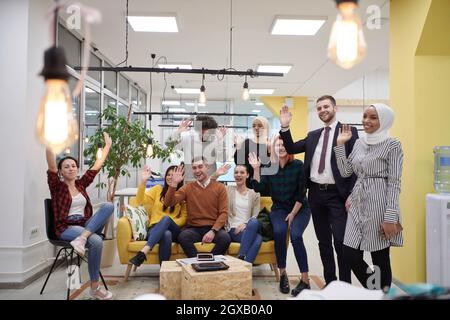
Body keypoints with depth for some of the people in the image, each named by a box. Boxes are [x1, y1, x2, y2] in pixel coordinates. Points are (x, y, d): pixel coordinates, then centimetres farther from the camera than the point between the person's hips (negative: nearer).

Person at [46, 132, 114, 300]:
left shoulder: (81, 184, 15)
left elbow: (97, 166, 19)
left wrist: (107, 145, 22)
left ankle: (82, 238, -34)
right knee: (96, 241, -34)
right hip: (66, 227, -5)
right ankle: (94, 288, -20)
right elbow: (51, 166, -14)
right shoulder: (57, 186, 2)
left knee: (108, 206, -20)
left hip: (85, 224, 5)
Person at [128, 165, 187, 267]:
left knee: (166, 219, -38)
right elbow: (140, 201, 4)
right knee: (166, 234, -38)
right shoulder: (158, 189, 15)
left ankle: (143, 252, -51)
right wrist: (143, 181, -8)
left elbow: (184, 217, 4)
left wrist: (170, 223, -13)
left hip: (174, 231, 0)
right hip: (155, 229, 1)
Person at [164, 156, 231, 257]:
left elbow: (223, 213, -1)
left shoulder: (219, 187, 5)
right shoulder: (188, 188, 9)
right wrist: (174, 183, -14)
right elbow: (168, 203, -1)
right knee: (183, 237, -33)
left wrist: (213, 231, -16)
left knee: (225, 238, -32)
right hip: (193, 228, 1)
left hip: (214, 228, 0)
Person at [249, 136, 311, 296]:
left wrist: (293, 214, -11)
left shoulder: (298, 165, -8)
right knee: (279, 232, -28)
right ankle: (282, 274, -12)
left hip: (300, 208, -1)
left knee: (295, 235, -27)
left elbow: (301, 193, -8)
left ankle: (305, 280, -17)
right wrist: (256, 169, -20)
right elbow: (259, 188, -10)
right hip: (279, 208, 2)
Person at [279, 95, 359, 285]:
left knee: (340, 242, -5)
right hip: (316, 193, 6)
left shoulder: (349, 131, -3)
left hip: (337, 195, -5)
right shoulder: (313, 135, 14)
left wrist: (352, 196, -13)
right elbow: (291, 149, 11)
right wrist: (285, 128, -3)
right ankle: (329, 282, 26)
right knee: (323, 242, 13)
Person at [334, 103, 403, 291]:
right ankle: (373, 291, 28)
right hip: (357, 204, 6)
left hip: (378, 205, -6)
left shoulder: (392, 145, -7)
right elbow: (345, 172, 10)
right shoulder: (359, 143, 12)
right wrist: (340, 144, 4)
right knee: (350, 256, 5)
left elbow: (394, 183, -11)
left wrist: (390, 217, -17)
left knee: (380, 258, 5)